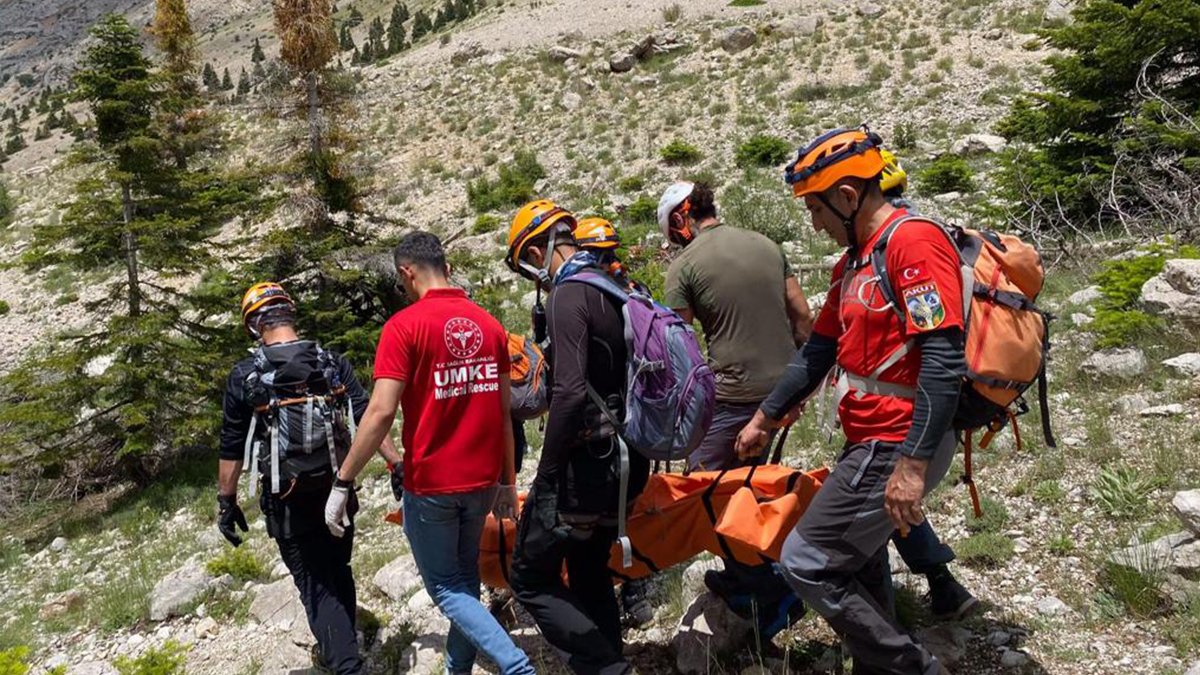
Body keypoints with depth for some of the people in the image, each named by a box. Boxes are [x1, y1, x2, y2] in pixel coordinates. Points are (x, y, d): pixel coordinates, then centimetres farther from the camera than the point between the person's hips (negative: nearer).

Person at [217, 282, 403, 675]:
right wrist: (398, 465, -4)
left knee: (315, 584, 4)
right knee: (338, 572, 21)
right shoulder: (332, 363, -2)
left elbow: (232, 448, -3)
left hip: (288, 499, -3)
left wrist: (226, 501, 7)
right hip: (337, 489, 3)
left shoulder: (244, 376, -7)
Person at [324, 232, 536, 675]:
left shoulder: (404, 325, -13)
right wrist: (507, 482, 14)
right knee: (465, 576, 21)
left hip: (431, 483, -5)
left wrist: (342, 483, -13)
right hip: (482, 481, 6)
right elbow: (503, 411, 7)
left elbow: (382, 412, -20)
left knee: (446, 587, 8)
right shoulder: (489, 324, 4)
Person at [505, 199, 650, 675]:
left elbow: (570, 394, -26)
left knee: (531, 580, 4)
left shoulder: (568, 297, -16)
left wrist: (544, 479, -20)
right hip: (624, 462, 9)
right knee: (590, 573, 21)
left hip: (585, 462, -9)